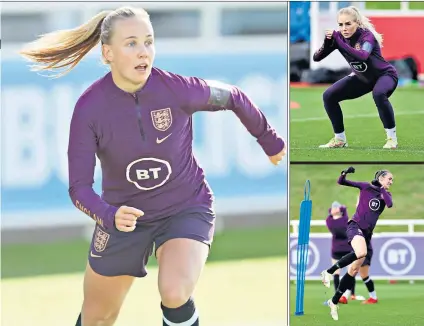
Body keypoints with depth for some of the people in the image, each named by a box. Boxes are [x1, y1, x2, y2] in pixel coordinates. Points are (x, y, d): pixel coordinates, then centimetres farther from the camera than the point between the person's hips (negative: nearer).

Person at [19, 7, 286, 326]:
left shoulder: (177, 89, -22)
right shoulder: (89, 107, -20)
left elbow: (233, 98, -2)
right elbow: (79, 187, -19)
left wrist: (270, 141, 14)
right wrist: (110, 216, -40)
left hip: (186, 209, -2)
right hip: (125, 216, 2)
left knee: (175, 294, -31)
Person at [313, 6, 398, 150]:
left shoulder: (366, 35, -29)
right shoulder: (339, 36, -15)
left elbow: (363, 56, -51)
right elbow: (316, 58, -18)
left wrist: (338, 41, -54)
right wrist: (327, 43, -37)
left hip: (385, 75, -6)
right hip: (362, 78, 6)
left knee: (378, 94, -38)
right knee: (329, 96, -5)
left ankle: (392, 138, -24)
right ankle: (340, 139, 11)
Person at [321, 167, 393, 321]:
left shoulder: (386, 194, 12)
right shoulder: (366, 186, 0)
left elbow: (390, 204, -11)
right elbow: (341, 182, -1)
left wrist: (381, 189, -12)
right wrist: (345, 173, -20)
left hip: (367, 232, 6)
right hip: (355, 226, -6)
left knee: (354, 271, 4)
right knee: (361, 253, -38)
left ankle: (334, 302, 17)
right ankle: (329, 272, -24)